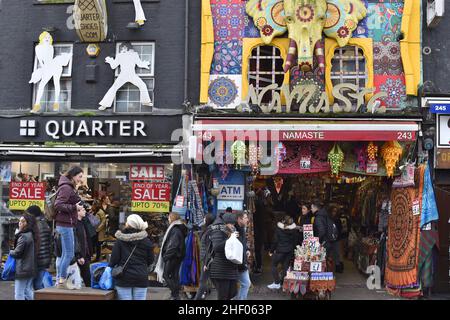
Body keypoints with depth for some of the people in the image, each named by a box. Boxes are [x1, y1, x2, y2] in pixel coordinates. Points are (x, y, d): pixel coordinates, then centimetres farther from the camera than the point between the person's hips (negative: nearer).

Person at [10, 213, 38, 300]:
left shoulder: (23, 236, -17)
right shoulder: (32, 235, 11)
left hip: (22, 269, -9)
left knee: (19, 294, -2)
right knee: (28, 291, 16)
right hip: (31, 269, 9)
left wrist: (10, 252, 4)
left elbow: (17, 253, -17)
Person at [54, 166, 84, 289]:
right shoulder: (66, 187, -14)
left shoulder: (70, 188, 17)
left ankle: (59, 280, 20)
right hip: (65, 224, -10)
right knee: (69, 254, -5)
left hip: (66, 224, 10)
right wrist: (74, 207, -22)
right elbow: (58, 205, -21)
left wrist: (76, 209, 14)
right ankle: (62, 281, 1)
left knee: (62, 254, 14)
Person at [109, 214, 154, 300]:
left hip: (124, 278, -2)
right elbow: (150, 260, 4)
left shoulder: (120, 240, -8)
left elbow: (114, 259, -8)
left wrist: (110, 267, 12)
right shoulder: (146, 241, -1)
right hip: (141, 278, 2)